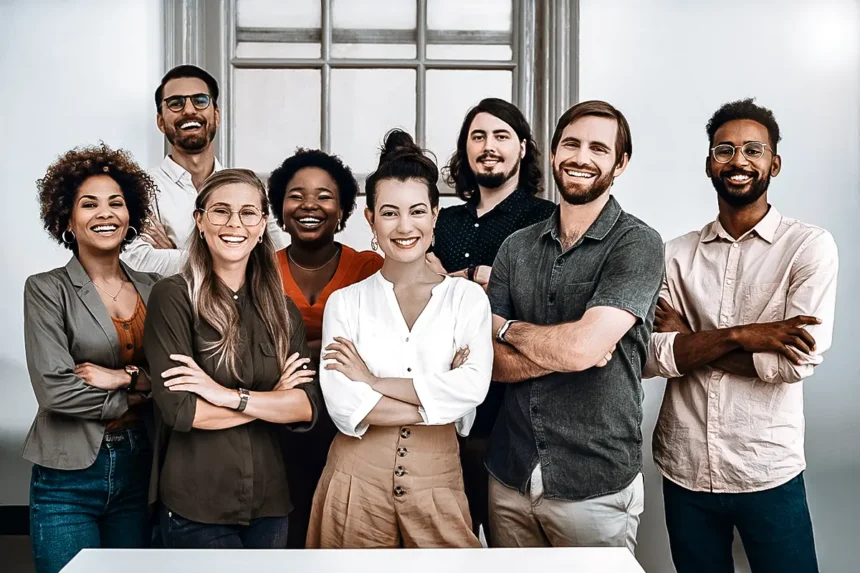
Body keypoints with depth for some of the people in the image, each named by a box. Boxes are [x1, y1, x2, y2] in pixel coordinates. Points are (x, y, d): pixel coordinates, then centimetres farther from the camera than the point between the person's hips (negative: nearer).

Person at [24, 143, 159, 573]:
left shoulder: (153, 289, 6)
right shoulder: (46, 289, -5)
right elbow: (55, 390, -15)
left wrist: (125, 376, -14)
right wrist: (138, 393, -8)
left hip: (139, 470, 4)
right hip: (68, 477, -4)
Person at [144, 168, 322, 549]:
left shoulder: (281, 309, 6)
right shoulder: (172, 296, -8)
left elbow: (307, 407, -5)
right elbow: (178, 410, -17)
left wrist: (229, 395, -18)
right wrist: (274, 399, -9)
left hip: (270, 503, 5)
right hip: (194, 505, -4)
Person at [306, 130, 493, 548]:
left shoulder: (468, 297, -1)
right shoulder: (345, 301, -1)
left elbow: (473, 388, -16)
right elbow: (341, 403, -12)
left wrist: (372, 381, -13)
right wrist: (438, 400, -14)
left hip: (436, 483, 0)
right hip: (356, 482, 0)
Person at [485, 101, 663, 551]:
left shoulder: (637, 244, -11)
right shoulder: (516, 246, 4)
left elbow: (582, 347, -23)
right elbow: (488, 361, -2)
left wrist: (508, 328, -6)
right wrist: (562, 351, -17)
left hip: (596, 486, -4)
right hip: (509, 475, 5)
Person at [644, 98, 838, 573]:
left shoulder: (810, 247, -5)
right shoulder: (676, 255, 2)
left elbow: (798, 360, -16)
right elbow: (647, 356, -8)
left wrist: (687, 339, -12)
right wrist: (741, 336, -19)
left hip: (768, 473, -2)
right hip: (684, 469, 3)